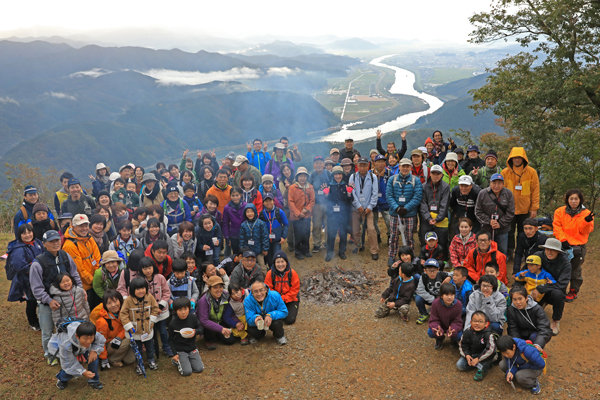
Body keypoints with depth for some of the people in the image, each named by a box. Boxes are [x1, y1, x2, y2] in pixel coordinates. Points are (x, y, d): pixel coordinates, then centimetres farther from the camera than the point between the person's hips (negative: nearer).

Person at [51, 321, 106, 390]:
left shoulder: (94, 335, -37)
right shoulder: (66, 345, -46)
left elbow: (101, 340, -13)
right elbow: (68, 363, -34)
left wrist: (94, 350, -32)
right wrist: (83, 372, -41)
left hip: (81, 348, 4)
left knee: (93, 356, -20)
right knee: (70, 368, -24)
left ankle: (93, 381, 1)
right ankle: (62, 379, 13)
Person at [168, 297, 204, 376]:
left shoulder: (193, 317, -11)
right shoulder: (173, 324, -17)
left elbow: (200, 327, 4)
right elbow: (170, 340, -4)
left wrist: (195, 332, -20)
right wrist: (175, 354, -10)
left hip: (192, 348, 3)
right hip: (180, 351, -3)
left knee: (199, 369, -7)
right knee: (187, 372, -14)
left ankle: (187, 360, 20)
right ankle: (176, 361, 15)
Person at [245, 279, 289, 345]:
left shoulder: (275, 296, -26)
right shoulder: (248, 301, -23)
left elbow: (284, 311, -19)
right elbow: (249, 319, -22)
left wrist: (271, 315, -38)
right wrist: (256, 318, -47)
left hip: (272, 319, -1)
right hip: (259, 323, 2)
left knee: (276, 324, -35)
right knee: (251, 330, -27)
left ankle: (280, 336, 5)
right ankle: (262, 334, 13)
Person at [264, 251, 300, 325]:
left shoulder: (292, 273, -17)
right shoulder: (270, 274, -15)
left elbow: (294, 290, -13)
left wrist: (283, 298, -21)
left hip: (290, 300, -1)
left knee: (289, 320, -14)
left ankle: (292, 309, 21)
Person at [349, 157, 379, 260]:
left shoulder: (372, 177, 2)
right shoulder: (353, 177, 4)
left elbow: (375, 193, 0)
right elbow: (352, 192, -2)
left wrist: (370, 207, -7)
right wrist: (358, 205, -9)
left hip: (368, 208, -1)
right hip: (356, 208, 2)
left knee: (371, 229, -9)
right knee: (355, 230, 6)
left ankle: (374, 251, 1)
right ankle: (357, 247, 26)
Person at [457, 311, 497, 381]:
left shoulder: (488, 334, -24)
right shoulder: (467, 332, -11)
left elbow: (490, 349, -32)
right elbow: (462, 345, 2)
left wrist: (478, 359, -28)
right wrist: (467, 355, -16)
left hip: (484, 357, -4)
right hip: (471, 355, 4)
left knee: (491, 352, -35)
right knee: (459, 365, -11)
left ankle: (483, 368, -21)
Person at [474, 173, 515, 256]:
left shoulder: (508, 194, -5)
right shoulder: (482, 194, -7)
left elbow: (510, 213, -3)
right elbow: (478, 212, -3)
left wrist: (500, 224, -12)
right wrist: (489, 221, -14)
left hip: (502, 230, 1)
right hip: (486, 229, 0)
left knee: (503, 252, 12)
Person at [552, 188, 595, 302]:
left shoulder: (586, 213, -2)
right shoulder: (560, 211, 0)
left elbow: (585, 231, -6)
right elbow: (557, 227, -4)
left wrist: (586, 221, -25)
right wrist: (563, 239, -14)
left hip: (579, 246, -1)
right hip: (563, 245, 1)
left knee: (575, 270, 5)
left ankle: (573, 291, 22)